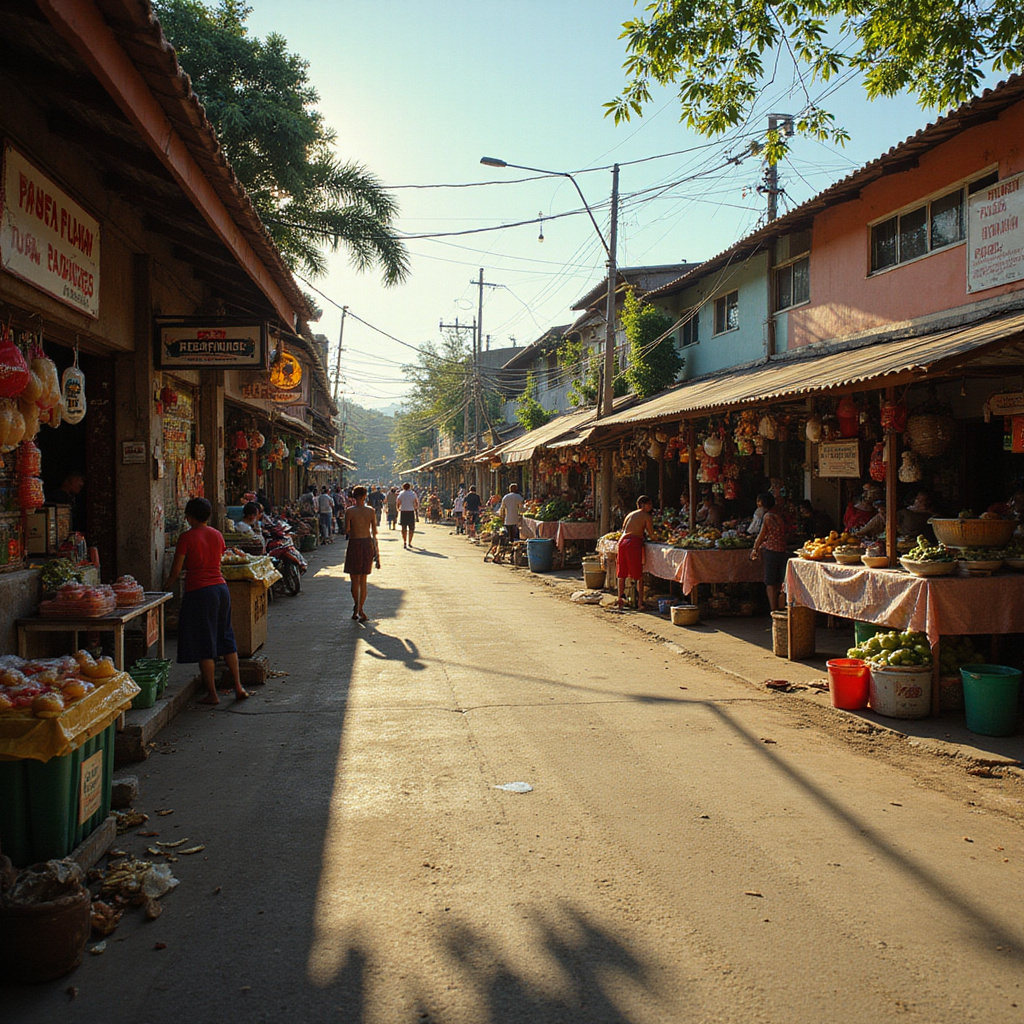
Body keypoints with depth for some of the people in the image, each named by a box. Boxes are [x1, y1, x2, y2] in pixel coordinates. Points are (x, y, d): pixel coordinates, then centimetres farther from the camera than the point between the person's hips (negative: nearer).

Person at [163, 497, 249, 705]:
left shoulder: (187, 537, -9)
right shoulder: (218, 535, 8)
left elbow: (176, 570, -7)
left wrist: (166, 586, 11)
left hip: (199, 592, -6)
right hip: (221, 588, 6)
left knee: (204, 643, 3)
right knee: (226, 638, 16)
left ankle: (212, 694, 8)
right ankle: (238, 687, 16)